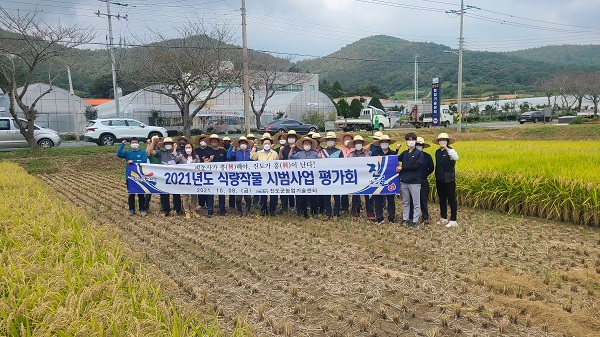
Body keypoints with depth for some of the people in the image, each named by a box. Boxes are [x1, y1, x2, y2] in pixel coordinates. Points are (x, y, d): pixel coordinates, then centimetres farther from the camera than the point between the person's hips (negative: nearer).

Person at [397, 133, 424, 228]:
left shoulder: (419, 153, -3)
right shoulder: (404, 153, 12)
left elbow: (416, 166, -13)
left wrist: (402, 168, -11)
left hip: (414, 182, -5)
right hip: (404, 181, 5)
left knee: (416, 203, 0)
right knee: (405, 202, 13)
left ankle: (415, 221, 7)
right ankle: (405, 219, 21)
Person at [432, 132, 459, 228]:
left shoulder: (450, 151, -10)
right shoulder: (437, 152, 9)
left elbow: (456, 158, -32)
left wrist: (447, 148, -35)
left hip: (449, 179, -7)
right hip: (439, 180, 7)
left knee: (451, 200, 1)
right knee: (442, 200, 15)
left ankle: (453, 220, 7)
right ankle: (443, 218, 26)